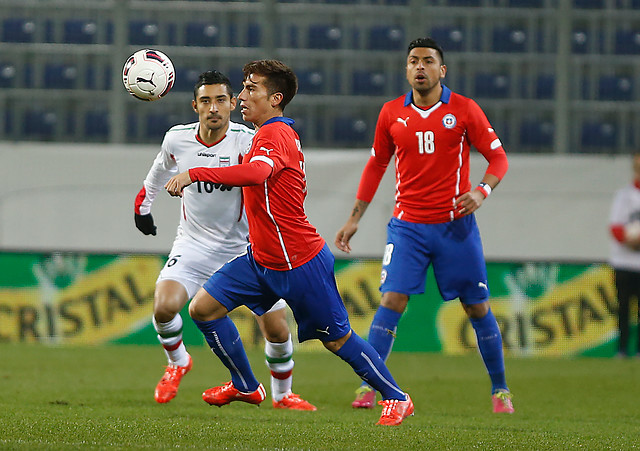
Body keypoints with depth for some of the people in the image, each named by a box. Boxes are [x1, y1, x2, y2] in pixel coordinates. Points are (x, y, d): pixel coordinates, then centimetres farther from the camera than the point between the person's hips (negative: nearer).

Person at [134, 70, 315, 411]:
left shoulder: (247, 141, -16)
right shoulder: (177, 139, -5)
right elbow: (160, 170, 17)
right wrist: (143, 203, 25)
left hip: (244, 246, -2)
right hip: (193, 244, 2)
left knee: (277, 330, -5)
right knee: (164, 306, -23)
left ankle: (282, 394, 24)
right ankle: (177, 363, 11)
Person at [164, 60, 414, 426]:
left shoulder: (275, 135, -21)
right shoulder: (277, 134, 11)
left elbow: (255, 174, -42)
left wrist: (194, 174, -46)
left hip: (300, 264, -10)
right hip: (262, 258, 10)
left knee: (337, 339, 0)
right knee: (204, 307, 1)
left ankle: (397, 399, 15)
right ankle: (246, 386, 16)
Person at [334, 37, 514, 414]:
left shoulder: (464, 110, -2)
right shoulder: (392, 114, 5)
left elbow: (498, 156, 2)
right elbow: (376, 165, 16)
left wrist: (482, 191, -18)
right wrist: (355, 219, 15)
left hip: (455, 225, -1)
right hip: (408, 224, 1)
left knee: (478, 308, 4)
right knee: (392, 301, -12)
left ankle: (500, 390, 17)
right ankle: (368, 388, -9)